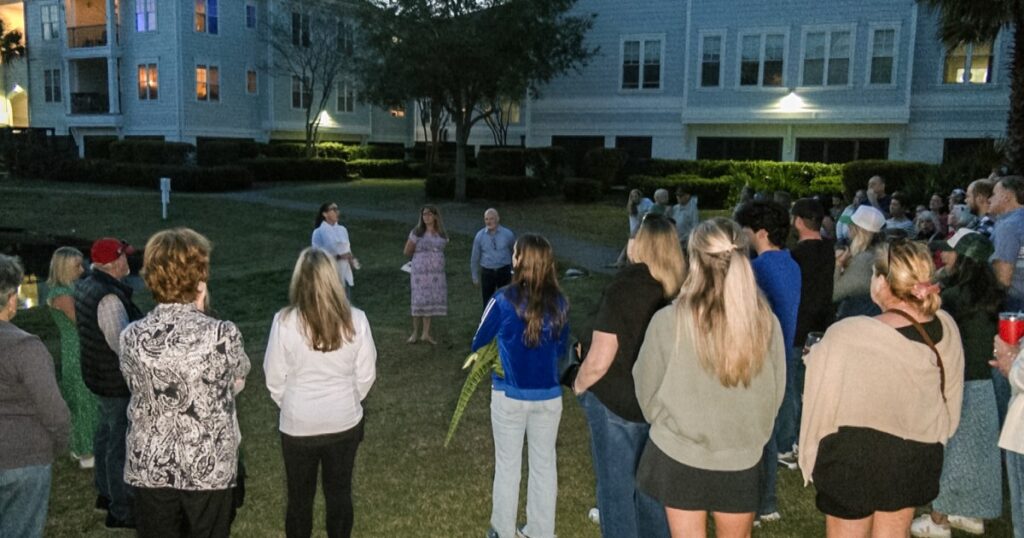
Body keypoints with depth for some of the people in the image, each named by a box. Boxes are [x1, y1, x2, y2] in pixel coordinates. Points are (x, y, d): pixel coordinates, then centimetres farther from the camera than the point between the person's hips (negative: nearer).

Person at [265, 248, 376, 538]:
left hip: (298, 425, -1)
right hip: (345, 422, 1)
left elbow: (274, 378, -7)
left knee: (300, 496, 17)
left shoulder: (285, 321, -17)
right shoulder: (355, 319, -13)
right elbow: (366, 374, -4)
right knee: (340, 493, 18)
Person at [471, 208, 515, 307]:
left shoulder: (508, 234, -5)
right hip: (487, 272, 0)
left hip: (504, 271, 0)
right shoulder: (480, 236, -4)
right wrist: (475, 276, 7)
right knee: (487, 301, 8)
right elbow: (475, 257, 5)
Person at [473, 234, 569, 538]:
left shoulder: (503, 300, -14)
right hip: (548, 396, 2)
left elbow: (478, 344, 0)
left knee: (507, 464, 14)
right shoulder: (559, 304, -6)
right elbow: (562, 349, 7)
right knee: (544, 464, 17)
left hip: (509, 396, -2)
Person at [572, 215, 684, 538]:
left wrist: (579, 385, -3)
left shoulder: (622, 291, -23)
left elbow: (599, 361, -22)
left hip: (616, 402, -5)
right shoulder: (679, 293, -7)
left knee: (616, 487, 11)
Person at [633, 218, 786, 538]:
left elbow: (647, 390, -5)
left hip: (679, 456, -1)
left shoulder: (668, 321, -20)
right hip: (741, 459, 2)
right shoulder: (766, 322, -14)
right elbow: (775, 393, -1)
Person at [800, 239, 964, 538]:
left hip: (855, 456, -5)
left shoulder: (846, 335, -28)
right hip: (916, 454, 5)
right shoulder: (946, 327, -9)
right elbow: (950, 397, 5)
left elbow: (823, 402, -17)